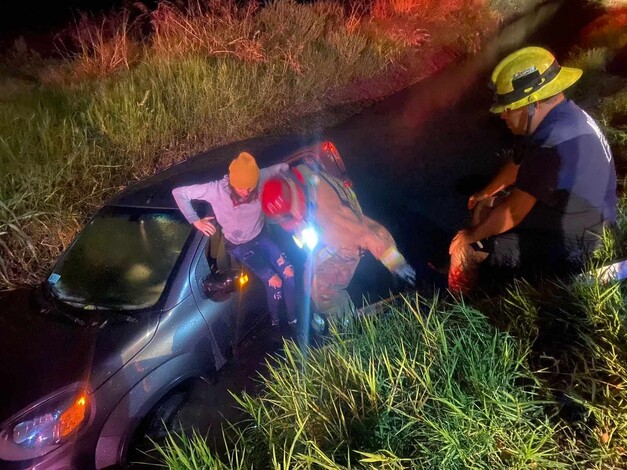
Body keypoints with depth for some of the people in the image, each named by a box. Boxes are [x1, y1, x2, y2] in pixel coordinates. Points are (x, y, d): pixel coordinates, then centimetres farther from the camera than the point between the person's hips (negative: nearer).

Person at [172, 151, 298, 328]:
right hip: (239, 246, -4)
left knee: (289, 273, -9)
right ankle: (275, 324, 12)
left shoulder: (260, 178, -21)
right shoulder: (216, 189, -29)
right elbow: (179, 193, -22)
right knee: (274, 282, -15)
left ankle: (293, 320, 13)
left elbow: (281, 168, -2)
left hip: (261, 236, 4)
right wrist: (196, 221, -21)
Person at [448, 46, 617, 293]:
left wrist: (470, 236, -13)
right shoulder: (563, 116, 0)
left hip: (568, 247, -10)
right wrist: (486, 193, 26)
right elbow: (518, 164, 16)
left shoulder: (555, 142, -33)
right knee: (484, 206, 20)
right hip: (571, 221, 10)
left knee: (464, 252, -11)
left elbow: (513, 212, -28)